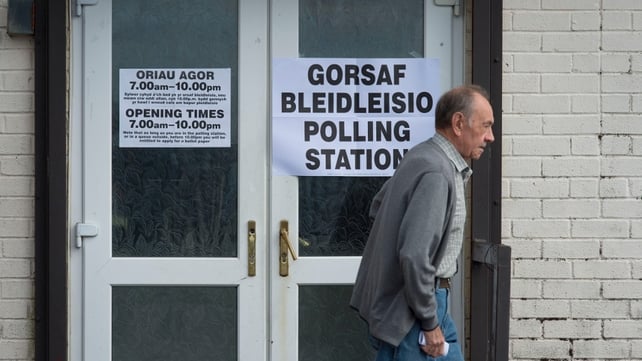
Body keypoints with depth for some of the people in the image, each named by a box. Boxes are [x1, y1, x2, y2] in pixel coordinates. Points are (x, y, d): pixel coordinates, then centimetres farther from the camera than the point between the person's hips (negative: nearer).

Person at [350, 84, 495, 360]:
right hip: (409, 309, -10)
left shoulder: (422, 156, 8)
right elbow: (414, 255, -29)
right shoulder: (437, 174, -23)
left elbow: (378, 206, 22)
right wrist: (429, 323, -20)